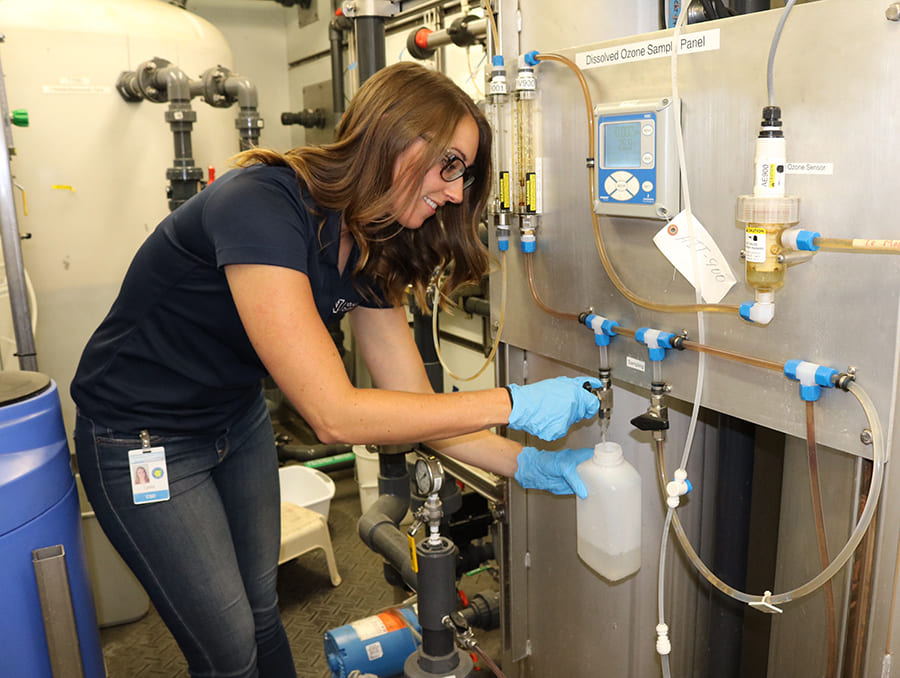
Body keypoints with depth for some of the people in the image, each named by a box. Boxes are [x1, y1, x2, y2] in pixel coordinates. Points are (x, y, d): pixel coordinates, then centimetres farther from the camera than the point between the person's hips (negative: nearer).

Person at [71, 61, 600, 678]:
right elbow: (334, 414, -36)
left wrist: (528, 466, -16)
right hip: (143, 437, -6)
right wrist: (513, 403, -33)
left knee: (262, 613, 18)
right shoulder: (262, 204, -32)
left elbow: (416, 403, -5)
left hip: (238, 420, 7)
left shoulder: (372, 251, -7)